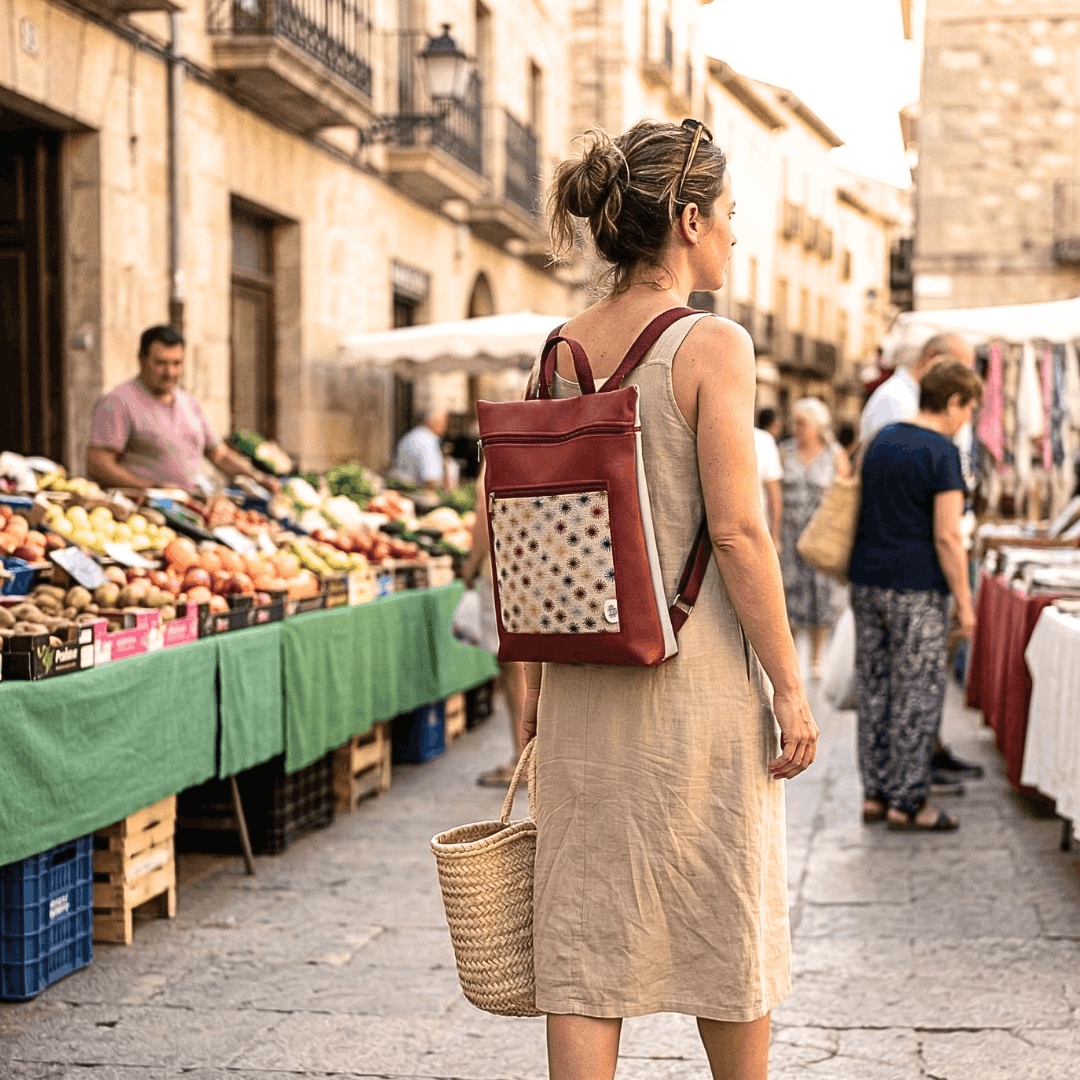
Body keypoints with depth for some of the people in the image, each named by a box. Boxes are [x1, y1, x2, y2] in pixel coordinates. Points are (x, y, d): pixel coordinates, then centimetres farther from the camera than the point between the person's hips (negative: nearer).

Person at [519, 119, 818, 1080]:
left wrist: (535, 678, 15)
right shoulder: (711, 345, -12)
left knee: (584, 928, 7)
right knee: (727, 916, 14)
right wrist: (790, 688, -9)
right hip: (697, 669, -5)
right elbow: (738, 533, -15)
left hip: (584, 676, 5)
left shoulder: (562, 350, 5)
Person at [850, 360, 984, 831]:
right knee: (918, 695, 0)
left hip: (868, 581, 8)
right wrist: (964, 603, -9)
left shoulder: (881, 439, 11)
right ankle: (906, 801, 3)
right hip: (916, 588, -7)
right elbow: (947, 537, -15)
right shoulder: (941, 452, -12)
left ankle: (875, 794, 16)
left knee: (874, 689, 11)